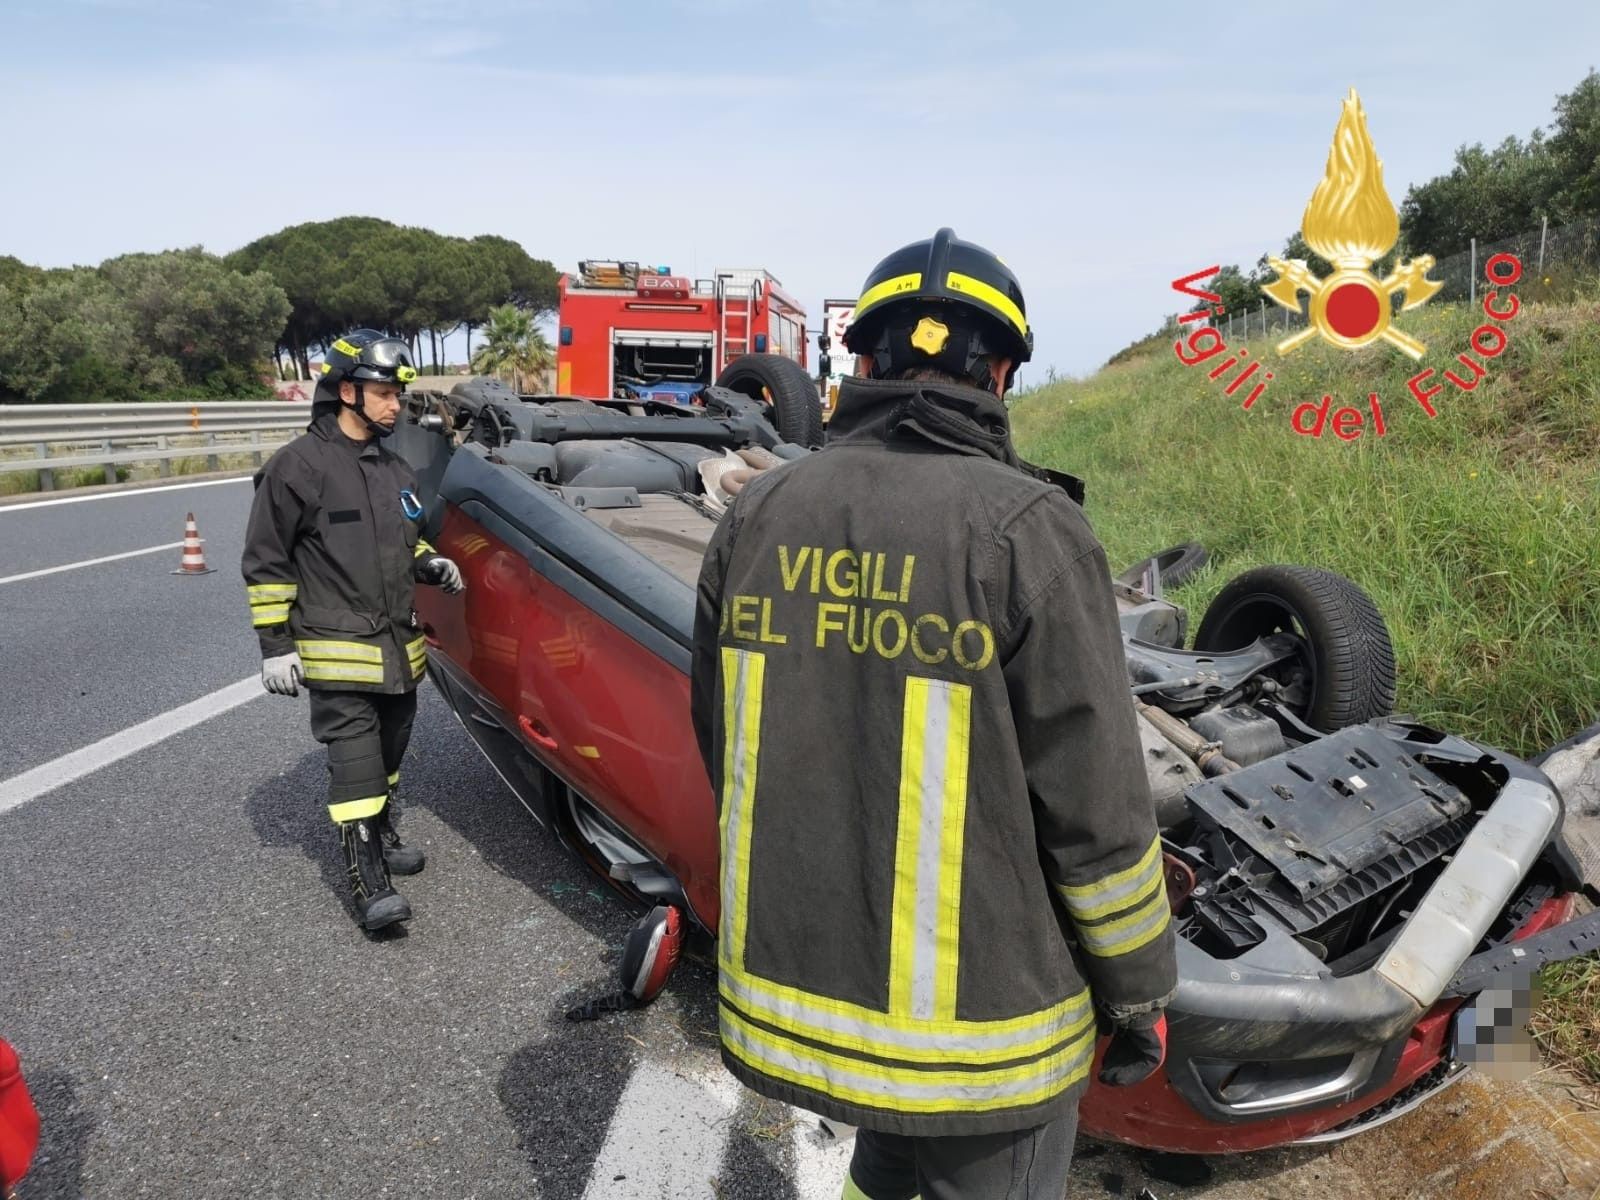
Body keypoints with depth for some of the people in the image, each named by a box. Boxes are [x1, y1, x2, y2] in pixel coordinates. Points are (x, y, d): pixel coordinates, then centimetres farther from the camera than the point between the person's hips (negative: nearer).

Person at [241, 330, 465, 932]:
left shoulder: (395, 468, 13)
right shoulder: (298, 465, -9)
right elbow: (265, 562, -8)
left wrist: (429, 563, 6)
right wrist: (275, 644, -10)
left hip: (398, 646, 7)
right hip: (337, 649, -7)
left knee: (389, 750, 17)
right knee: (354, 759, -8)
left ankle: (382, 837, 36)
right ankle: (370, 886, -5)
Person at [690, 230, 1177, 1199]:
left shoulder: (759, 513, -4)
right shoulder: (1028, 529, -19)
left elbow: (724, 744, 5)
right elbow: (1095, 810, -16)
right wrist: (1140, 991, 1)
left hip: (789, 989, 5)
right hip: (981, 1020, -4)